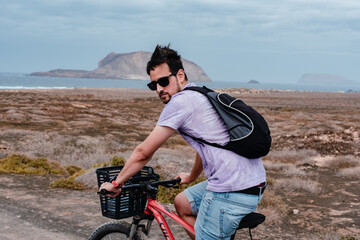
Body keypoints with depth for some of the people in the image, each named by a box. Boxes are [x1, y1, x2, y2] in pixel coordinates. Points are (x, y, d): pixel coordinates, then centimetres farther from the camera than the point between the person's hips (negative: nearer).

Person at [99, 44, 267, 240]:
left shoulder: (180, 102, -11)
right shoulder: (200, 96, 18)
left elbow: (143, 152, -7)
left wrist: (115, 183, 7)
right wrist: (191, 177, 49)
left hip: (232, 193, -10)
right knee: (182, 203, 24)